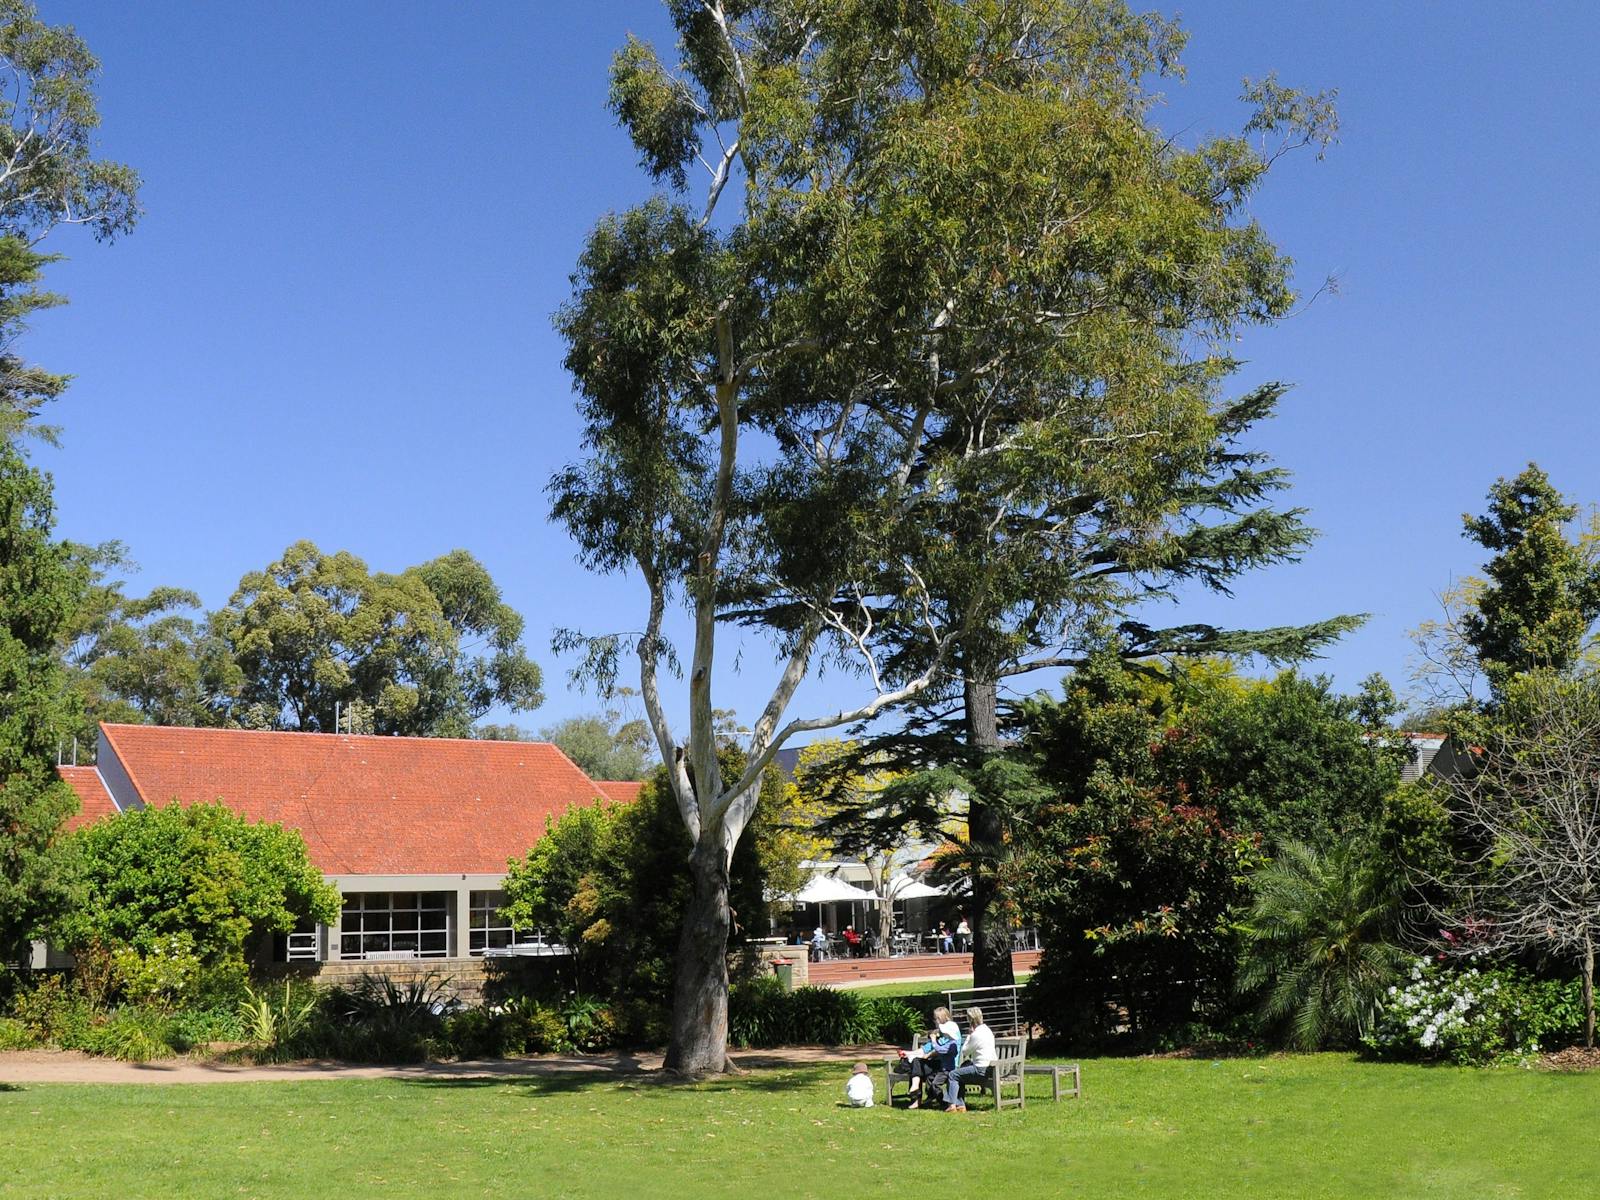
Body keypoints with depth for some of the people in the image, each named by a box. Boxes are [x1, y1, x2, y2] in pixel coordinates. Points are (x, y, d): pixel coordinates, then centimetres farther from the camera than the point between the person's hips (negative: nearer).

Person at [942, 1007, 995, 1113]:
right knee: (959, 1075, 20)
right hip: (988, 1066, 10)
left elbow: (964, 1051, -8)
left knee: (952, 1075, -2)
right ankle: (960, 1104, 15)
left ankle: (952, 1105, -5)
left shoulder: (976, 1034, -18)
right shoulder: (986, 1029, 13)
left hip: (981, 1069, -10)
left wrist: (969, 1035, -2)